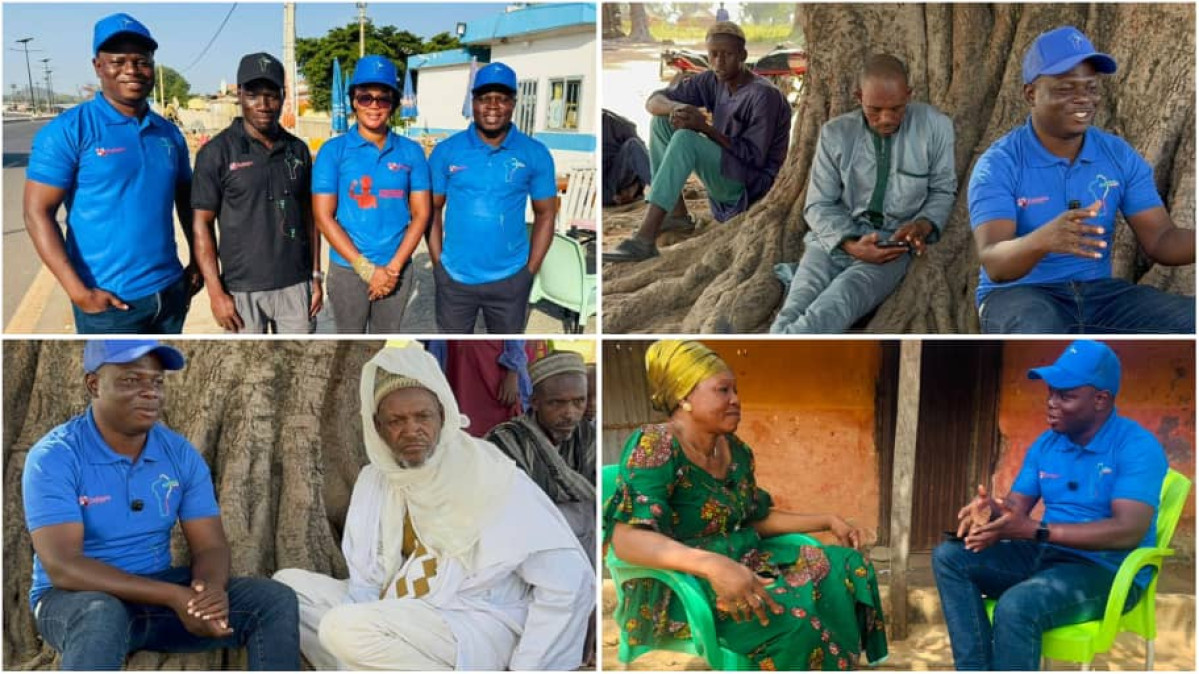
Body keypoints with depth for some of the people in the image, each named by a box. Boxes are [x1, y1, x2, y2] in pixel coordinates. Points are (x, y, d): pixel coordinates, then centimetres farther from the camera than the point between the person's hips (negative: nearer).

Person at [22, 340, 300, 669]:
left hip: (160, 590, 5)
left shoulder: (181, 453, 1)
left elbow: (210, 546, -2)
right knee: (101, 618, -41)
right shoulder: (53, 457, -14)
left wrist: (211, 590, -28)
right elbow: (62, 567, -24)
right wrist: (173, 596, -32)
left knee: (276, 601, -14)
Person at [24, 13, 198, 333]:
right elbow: (38, 213, -12)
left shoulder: (169, 133, 9)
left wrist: (198, 263, 10)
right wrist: (79, 292, -18)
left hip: (171, 291, 6)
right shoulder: (69, 131, -8)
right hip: (109, 300, -6)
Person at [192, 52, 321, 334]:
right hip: (243, 289, -3)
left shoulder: (298, 150, 7)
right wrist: (216, 293, -11)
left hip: (296, 285, 4)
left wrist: (316, 276, 9)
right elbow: (202, 225, -6)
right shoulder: (216, 153, -5)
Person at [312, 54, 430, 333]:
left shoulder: (411, 152, 2)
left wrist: (393, 268, -10)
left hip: (398, 270, 2)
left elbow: (421, 213, 1)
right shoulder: (333, 151, -4)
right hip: (348, 269, -2)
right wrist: (367, 269, -13)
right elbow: (324, 217, -7)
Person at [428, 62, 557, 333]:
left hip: (510, 279, 0)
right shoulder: (446, 151, -4)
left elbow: (545, 215, 2)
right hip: (454, 277, 0)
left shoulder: (536, 154, -5)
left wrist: (530, 271, -2)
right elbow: (432, 210, 3)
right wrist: (438, 264, -3)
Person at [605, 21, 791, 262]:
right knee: (662, 121, 0)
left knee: (686, 139, -31)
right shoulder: (712, 81, 1)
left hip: (750, 184, -8)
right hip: (723, 169, 8)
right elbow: (654, 101, -2)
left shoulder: (763, 95, -19)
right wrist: (676, 108, -27)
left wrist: (705, 127, -28)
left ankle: (645, 239, -40)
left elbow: (754, 157, -21)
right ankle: (677, 213, -3)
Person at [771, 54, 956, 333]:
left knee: (843, 298, -37)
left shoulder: (935, 127, 1)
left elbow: (942, 191, 10)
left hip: (893, 244, -2)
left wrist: (923, 224, -13)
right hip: (835, 239, 3)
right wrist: (850, 245, -15)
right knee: (796, 310, -30)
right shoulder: (836, 133, 3)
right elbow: (819, 205, 4)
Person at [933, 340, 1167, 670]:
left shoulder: (1136, 446, -13)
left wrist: (1033, 530, -30)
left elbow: (1130, 530, -25)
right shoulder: (1045, 444, 9)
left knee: (1017, 604, -34)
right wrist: (990, 512, -22)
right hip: (1043, 555, 8)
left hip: (1107, 570, -7)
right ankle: (975, 668, -20)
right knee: (949, 556, -10)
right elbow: (1016, 506, 6)